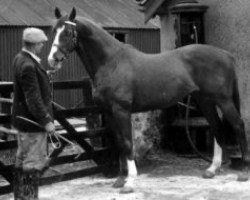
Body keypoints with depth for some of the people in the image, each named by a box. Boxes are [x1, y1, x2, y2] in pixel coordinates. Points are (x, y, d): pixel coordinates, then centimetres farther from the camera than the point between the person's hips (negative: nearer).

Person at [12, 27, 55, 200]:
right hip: (32, 121, -11)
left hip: (24, 120, 11)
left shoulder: (22, 60, 7)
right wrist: (46, 121, -22)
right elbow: (33, 99, -25)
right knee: (33, 163, -1)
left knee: (23, 161, 19)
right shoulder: (28, 66, -24)